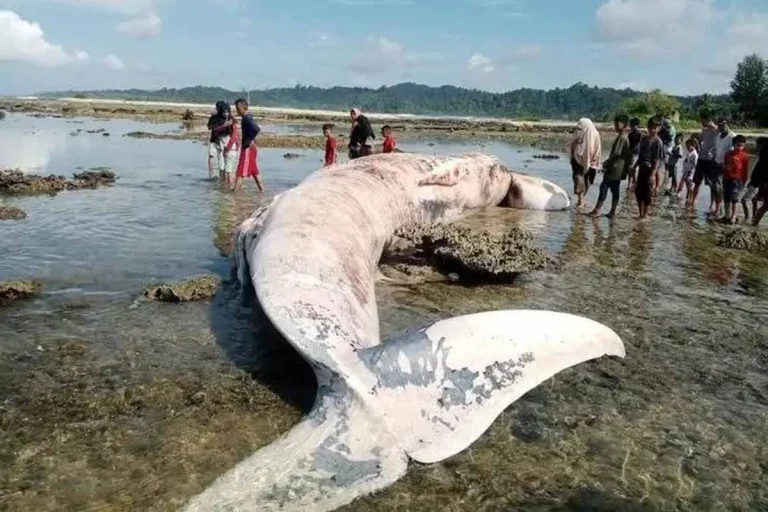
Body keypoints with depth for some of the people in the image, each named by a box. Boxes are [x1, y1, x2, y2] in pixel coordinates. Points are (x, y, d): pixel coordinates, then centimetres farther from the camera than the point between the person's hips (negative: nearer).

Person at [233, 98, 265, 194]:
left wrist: (250, 140, -23)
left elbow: (257, 129, -32)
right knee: (255, 172, 15)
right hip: (249, 148, 10)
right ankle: (262, 190, 20)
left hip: (248, 148, -10)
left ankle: (235, 192, -6)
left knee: (240, 173, -8)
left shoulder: (247, 118, -17)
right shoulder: (246, 118, 12)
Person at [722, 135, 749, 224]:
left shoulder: (744, 156, -4)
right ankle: (727, 215, 20)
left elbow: (746, 170, -3)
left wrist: (744, 181, -4)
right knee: (726, 197, 10)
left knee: (734, 197, -6)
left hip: (737, 179, -5)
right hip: (727, 178, 5)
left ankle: (733, 216, 1)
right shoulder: (728, 154, 8)